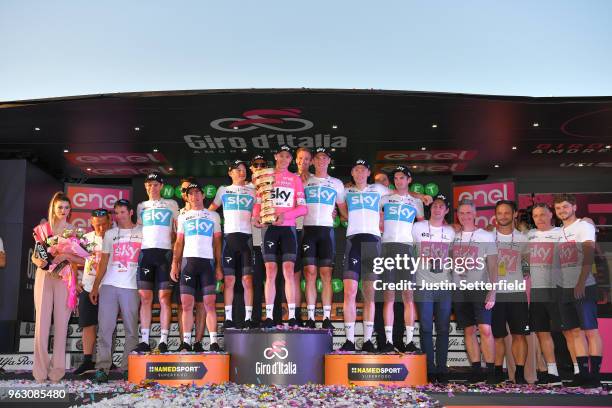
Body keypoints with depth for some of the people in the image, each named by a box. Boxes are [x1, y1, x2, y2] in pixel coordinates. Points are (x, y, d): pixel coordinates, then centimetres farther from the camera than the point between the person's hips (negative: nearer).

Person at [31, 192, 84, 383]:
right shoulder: (43, 228, 9)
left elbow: (82, 259, 3)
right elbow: (34, 255, 11)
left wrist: (66, 256, -15)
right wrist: (39, 262, -11)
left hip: (64, 278, 0)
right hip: (44, 276, 0)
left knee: (61, 322, -2)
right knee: (42, 321, -5)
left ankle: (57, 369, 4)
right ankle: (40, 369, 1)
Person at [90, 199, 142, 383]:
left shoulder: (142, 232, 9)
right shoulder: (110, 234, 17)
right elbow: (103, 262, 18)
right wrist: (95, 287, 10)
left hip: (132, 287, -2)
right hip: (108, 285, 2)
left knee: (131, 329, -2)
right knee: (105, 327, -4)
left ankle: (127, 368, 4)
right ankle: (102, 368, -1)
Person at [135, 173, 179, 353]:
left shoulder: (171, 204, 13)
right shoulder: (141, 206, 20)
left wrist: (176, 250, 0)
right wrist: (137, 250, 9)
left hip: (165, 252, -2)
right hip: (145, 252, 2)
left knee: (165, 298, -7)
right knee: (145, 298, -2)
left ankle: (164, 340, -7)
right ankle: (144, 341, 0)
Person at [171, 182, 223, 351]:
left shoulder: (213, 216, 15)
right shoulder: (183, 217, 19)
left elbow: (217, 242, 11)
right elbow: (179, 242, 14)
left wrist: (219, 266, 2)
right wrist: (175, 264, 2)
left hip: (208, 261, -1)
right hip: (188, 261, 1)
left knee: (209, 304, -6)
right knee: (187, 304, -3)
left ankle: (213, 342, -6)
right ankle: (186, 342, -1)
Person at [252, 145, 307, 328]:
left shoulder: (295, 179, 11)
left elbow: (303, 208, 3)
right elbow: (258, 203, 12)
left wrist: (285, 214, -15)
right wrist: (256, 216, -10)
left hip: (288, 228, -1)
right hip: (270, 228, 1)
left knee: (288, 271, -8)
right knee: (270, 271, -3)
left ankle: (292, 316, -8)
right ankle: (269, 316, -2)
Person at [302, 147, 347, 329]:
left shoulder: (336, 183, 18)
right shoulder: (304, 179, 15)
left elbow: (343, 209, 17)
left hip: (327, 230, 0)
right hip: (308, 229, 0)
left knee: (326, 274, -4)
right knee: (310, 273, -6)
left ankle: (327, 317, -5)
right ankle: (310, 317, -4)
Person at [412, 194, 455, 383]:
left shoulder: (450, 231, 11)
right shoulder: (417, 228, 4)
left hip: (445, 285, 2)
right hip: (424, 284, -2)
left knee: (443, 329, 4)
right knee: (426, 328, -2)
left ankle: (441, 368, 11)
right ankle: (429, 369, 5)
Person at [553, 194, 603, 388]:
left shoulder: (584, 226, -4)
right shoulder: (559, 232, 16)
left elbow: (589, 254, -15)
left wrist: (581, 282, -23)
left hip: (583, 288, -7)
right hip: (565, 289, 7)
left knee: (590, 330, -4)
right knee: (575, 331, 8)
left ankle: (595, 375, -1)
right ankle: (583, 373, 15)